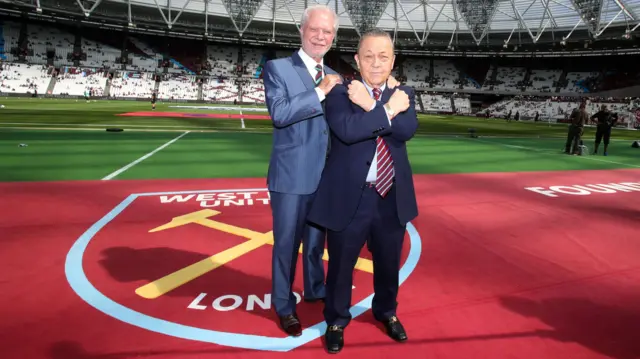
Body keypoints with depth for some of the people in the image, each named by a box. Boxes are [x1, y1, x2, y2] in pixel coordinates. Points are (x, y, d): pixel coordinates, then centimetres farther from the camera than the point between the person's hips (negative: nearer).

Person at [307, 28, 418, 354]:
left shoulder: (403, 94, 5)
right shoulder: (340, 93, -6)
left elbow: (407, 130, -14)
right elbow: (347, 130, -25)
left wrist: (371, 106, -18)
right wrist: (388, 110, -19)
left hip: (393, 196, 4)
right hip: (349, 196, -3)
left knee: (388, 262, 21)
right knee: (341, 264, 12)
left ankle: (386, 311, 48)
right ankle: (337, 320, 37)